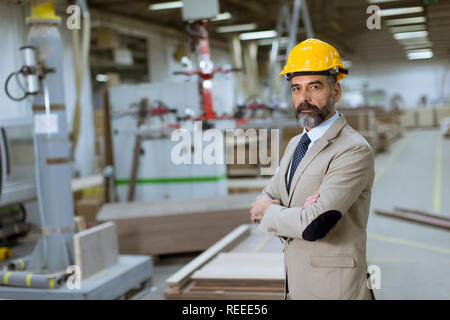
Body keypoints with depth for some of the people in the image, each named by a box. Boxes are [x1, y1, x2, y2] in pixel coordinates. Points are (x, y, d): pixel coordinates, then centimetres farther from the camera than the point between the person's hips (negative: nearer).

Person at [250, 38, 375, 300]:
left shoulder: (355, 150, -19)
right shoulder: (295, 144, 8)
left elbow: (314, 226, -27)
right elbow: (263, 204, 8)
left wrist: (269, 212, -9)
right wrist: (297, 215, -13)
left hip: (332, 288, -7)